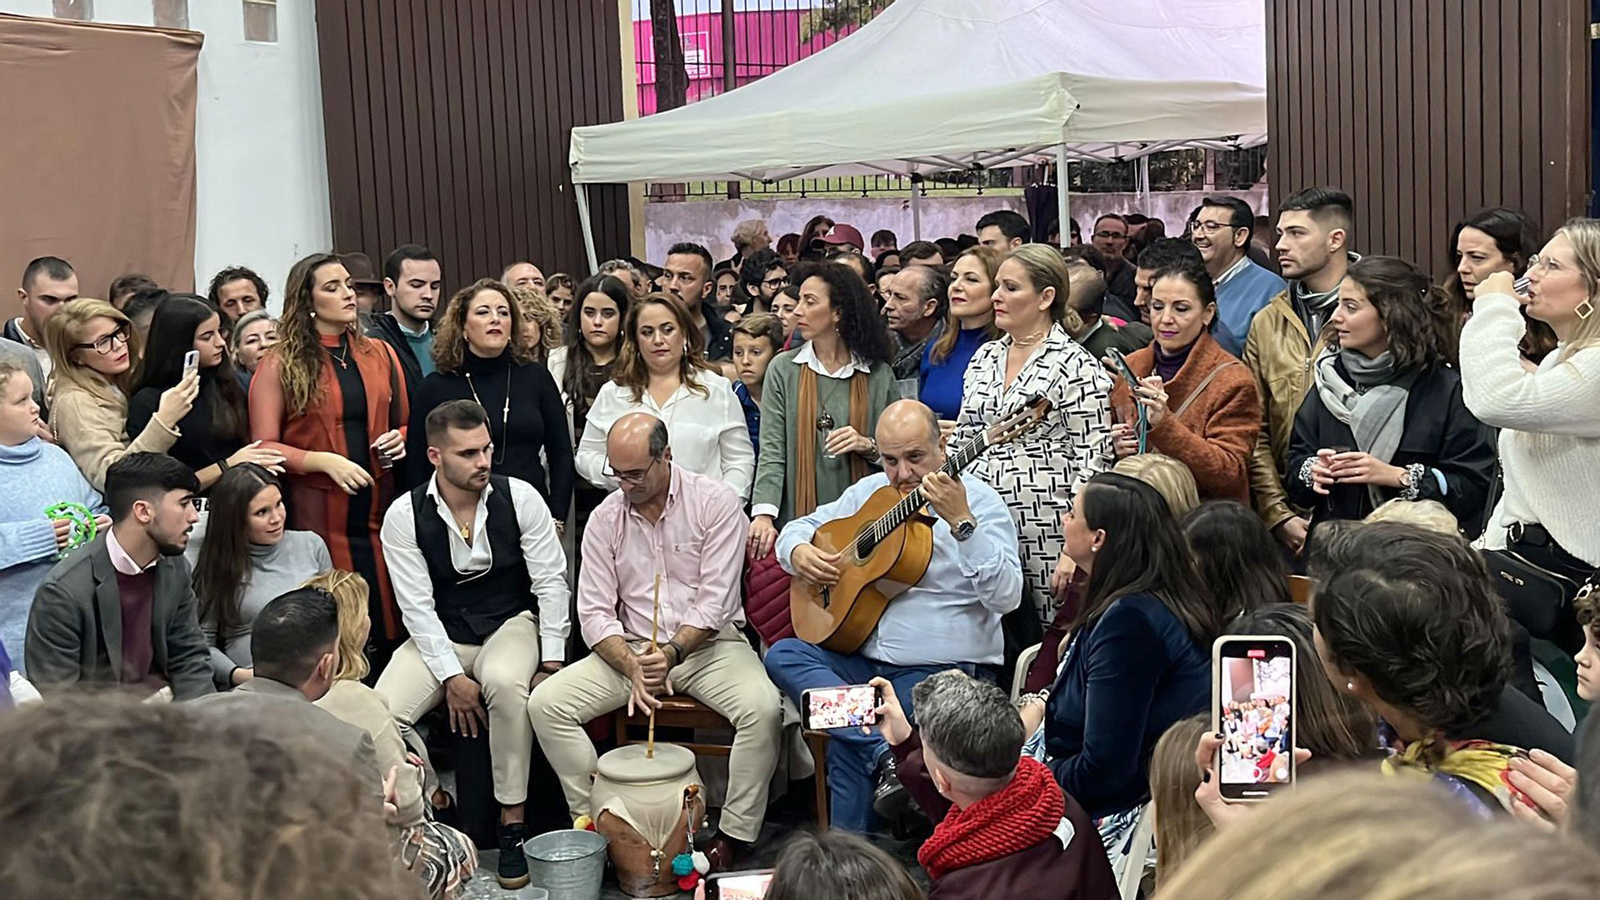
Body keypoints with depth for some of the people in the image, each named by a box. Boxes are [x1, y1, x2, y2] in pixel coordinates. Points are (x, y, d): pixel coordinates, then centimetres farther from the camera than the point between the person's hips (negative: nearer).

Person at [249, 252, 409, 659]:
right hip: (316, 515, -3)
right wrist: (325, 461, -16)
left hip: (377, 512, 4)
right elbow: (264, 447, -4)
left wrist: (400, 440, 1)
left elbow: (404, 424, 24)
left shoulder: (380, 354, 14)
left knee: (389, 624, 1)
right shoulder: (281, 365, 2)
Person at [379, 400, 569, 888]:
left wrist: (552, 659, -11)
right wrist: (451, 675, -18)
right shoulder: (404, 515, -9)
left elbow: (551, 582, -4)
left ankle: (513, 823, -21)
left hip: (511, 625, -1)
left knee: (505, 682, -37)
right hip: (438, 636, 1)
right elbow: (417, 607, -9)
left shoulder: (520, 497, -8)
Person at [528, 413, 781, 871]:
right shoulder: (604, 519, 2)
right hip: (631, 649, 3)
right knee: (545, 703, -16)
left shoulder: (716, 502, -9)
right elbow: (595, 613, -1)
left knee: (763, 708, -33)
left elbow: (715, 602, -13)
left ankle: (733, 834, -16)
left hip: (709, 644, -3)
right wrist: (633, 668, -18)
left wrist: (672, 652, -27)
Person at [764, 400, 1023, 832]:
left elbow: (1006, 596, -18)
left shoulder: (980, 502, -5)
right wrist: (798, 552, -2)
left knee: (848, 743, -26)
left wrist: (962, 522, -30)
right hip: (862, 659, 7)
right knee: (782, 655, -19)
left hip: (942, 669, -7)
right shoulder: (869, 492, 14)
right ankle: (885, 751, -31)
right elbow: (802, 526, 23)